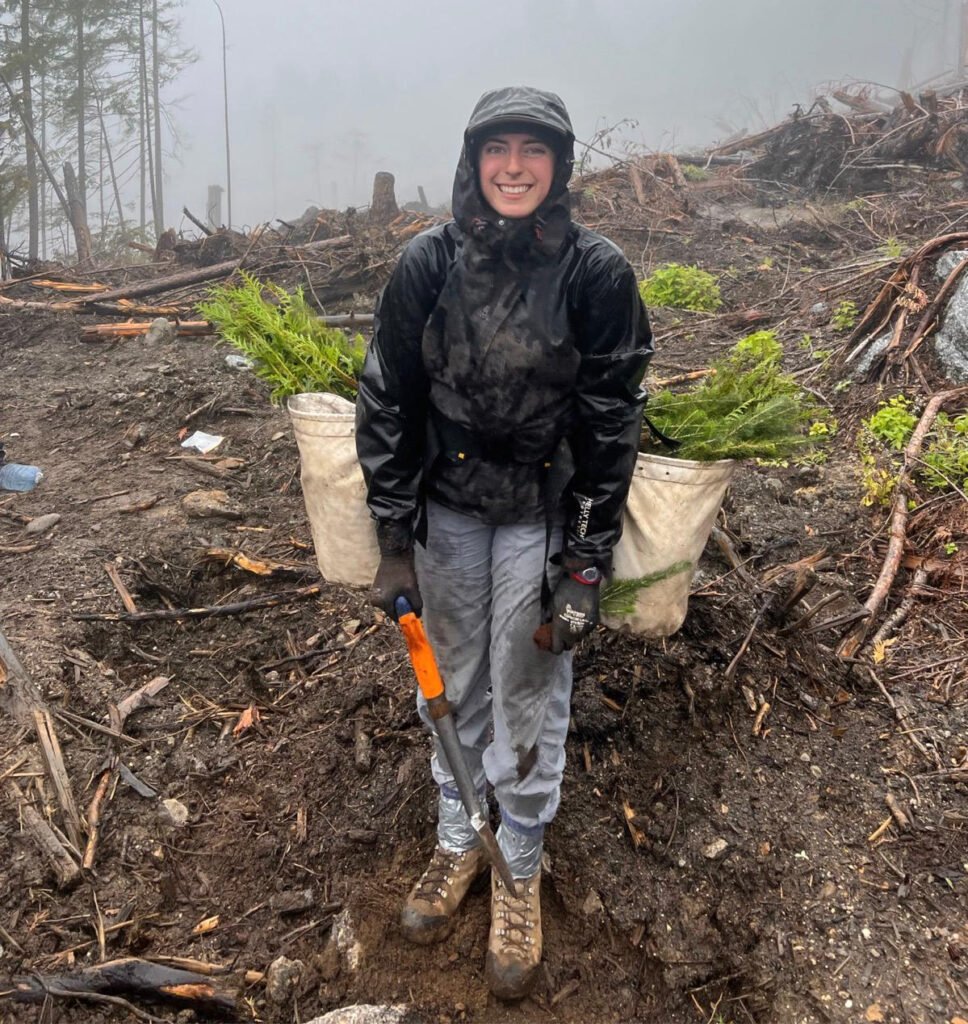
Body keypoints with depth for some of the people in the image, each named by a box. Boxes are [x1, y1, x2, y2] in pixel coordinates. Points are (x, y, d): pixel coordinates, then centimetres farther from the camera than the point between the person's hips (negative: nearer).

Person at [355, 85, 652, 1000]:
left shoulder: (596, 272, -10)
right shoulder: (429, 263, -6)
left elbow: (612, 423, -7)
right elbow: (387, 401, -1)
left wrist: (589, 561, -8)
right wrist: (394, 540, -2)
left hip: (541, 514, -2)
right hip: (446, 506, 2)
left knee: (528, 693, 9)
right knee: (453, 683, 16)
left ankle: (521, 870, 32)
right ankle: (457, 842, 39)